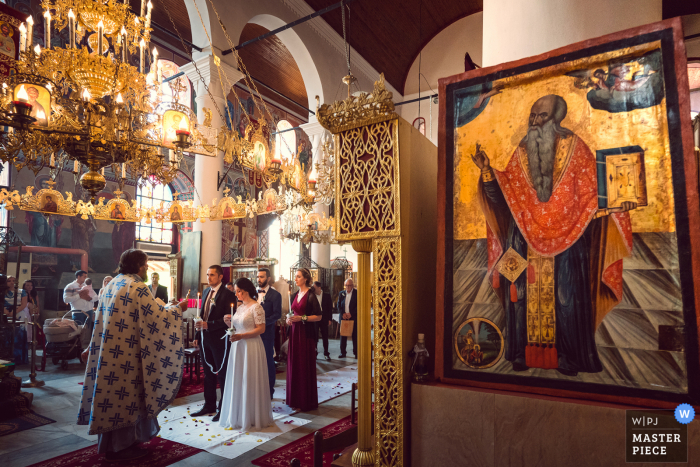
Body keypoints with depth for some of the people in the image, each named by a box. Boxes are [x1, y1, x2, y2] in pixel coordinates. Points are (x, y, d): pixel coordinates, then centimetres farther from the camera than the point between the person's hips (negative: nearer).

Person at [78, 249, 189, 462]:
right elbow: (156, 316, -18)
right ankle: (120, 447, 16)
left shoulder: (112, 285, 11)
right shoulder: (138, 287, -16)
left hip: (109, 351, 9)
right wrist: (177, 309, -3)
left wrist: (91, 347, 21)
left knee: (111, 394, 17)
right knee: (125, 397, 4)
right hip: (126, 353, -8)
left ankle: (109, 443, 30)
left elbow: (101, 320, 16)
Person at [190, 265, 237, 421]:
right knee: (208, 373, 17)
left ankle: (223, 408, 19)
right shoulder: (206, 292, 10)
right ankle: (209, 405, 30)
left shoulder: (227, 294, -14)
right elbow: (202, 315, 14)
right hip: (205, 339, 7)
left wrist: (207, 325, -24)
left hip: (219, 339, -7)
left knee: (222, 374, 6)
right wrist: (198, 336, 13)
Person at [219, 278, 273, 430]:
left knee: (250, 382, 1)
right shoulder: (240, 307, 12)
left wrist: (241, 336, -20)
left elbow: (261, 329, -15)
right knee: (237, 381, 10)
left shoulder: (256, 307, -10)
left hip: (251, 348, -7)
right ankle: (238, 416, 24)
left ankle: (252, 418, 16)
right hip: (237, 347, 7)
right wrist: (229, 323, -2)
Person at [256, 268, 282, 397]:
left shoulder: (275, 295, -5)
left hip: (267, 332, -5)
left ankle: (269, 391, 19)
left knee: (268, 362, 6)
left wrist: (263, 322, -20)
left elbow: (277, 314, -11)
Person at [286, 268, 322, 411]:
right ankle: (295, 398, 22)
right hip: (294, 332, 7)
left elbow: (318, 316, -12)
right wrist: (289, 318, 3)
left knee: (305, 366, -1)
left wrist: (302, 318, -18)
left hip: (306, 333, -7)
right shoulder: (295, 295, 12)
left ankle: (306, 401, 11)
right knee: (294, 365, 9)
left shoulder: (310, 295, -10)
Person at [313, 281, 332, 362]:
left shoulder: (327, 296, -1)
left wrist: (329, 319, -3)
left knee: (325, 337, 6)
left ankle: (326, 353, 18)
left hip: (324, 318, 0)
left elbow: (330, 308, 1)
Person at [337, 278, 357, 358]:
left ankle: (356, 352, 11)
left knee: (355, 335, 1)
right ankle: (343, 352, 12)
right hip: (343, 317, 3)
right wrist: (343, 313, -7)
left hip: (353, 317, -3)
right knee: (343, 335, 4)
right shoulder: (341, 293, 10)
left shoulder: (357, 293, -2)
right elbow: (339, 305, 9)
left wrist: (351, 313, -13)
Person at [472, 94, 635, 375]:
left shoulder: (573, 147, 3)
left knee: (564, 296, -2)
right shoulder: (521, 152, 12)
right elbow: (505, 191, 8)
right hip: (525, 238, 3)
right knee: (525, 293, 3)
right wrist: (487, 170, 0)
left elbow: (593, 189, -2)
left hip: (564, 237, -3)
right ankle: (523, 354, 13)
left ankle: (567, 357, 11)